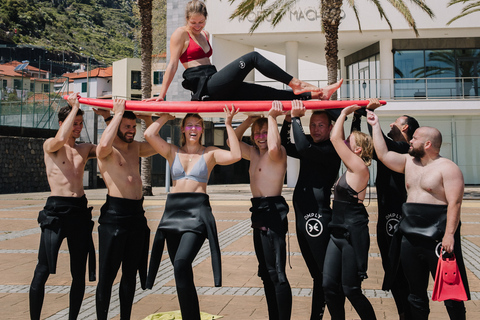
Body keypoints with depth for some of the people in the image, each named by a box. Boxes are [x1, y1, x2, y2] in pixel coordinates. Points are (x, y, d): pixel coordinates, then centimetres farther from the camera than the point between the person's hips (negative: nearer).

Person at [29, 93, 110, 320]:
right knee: (43, 271, -5)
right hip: (55, 210, -4)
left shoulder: (85, 149, 14)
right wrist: (74, 107, -13)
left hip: (80, 210, 5)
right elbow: (61, 139, -22)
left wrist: (108, 118, 1)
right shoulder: (50, 145, 1)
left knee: (79, 273, 8)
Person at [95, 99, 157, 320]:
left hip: (137, 213, 7)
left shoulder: (135, 147, 16)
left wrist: (148, 120, 13)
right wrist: (118, 113, -17)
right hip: (115, 214, -7)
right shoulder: (107, 151, -5)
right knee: (107, 274, -1)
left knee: (130, 273, 14)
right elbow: (104, 144, -29)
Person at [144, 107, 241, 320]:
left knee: (181, 264, -23)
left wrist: (228, 125, -5)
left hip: (198, 211, -4)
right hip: (173, 210, 4)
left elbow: (235, 155, -10)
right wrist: (166, 116, 11)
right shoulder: (172, 152, 14)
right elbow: (149, 134, 0)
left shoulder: (210, 153, 7)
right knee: (181, 270, 9)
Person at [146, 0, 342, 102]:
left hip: (216, 89, 8)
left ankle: (314, 94, -8)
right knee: (252, 58, -15)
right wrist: (162, 94, -9)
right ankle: (296, 84, -12)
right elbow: (172, 65, -6)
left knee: (268, 93, -3)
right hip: (204, 85, -8)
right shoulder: (181, 34, 0)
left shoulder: (204, 35, 23)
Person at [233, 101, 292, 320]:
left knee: (277, 274, -11)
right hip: (258, 212, 9)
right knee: (266, 272, 15)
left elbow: (273, 147, -32)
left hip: (273, 212, -9)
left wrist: (272, 117, -21)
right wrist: (249, 119, 9)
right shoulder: (253, 153, 15)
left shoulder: (279, 154, -9)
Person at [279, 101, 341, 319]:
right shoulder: (310, 149, 16)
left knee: (325, 275, -3)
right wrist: (288, 120, 11)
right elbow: (285, 147, 25)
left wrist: (296, 117, -16)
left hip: (317, 217, -8)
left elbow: (303, 148, -25)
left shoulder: (331, 151, -9)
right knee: (317, 275, 14)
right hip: (301, 217, 9)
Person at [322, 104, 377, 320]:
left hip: (353, 234, -9)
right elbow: (337, 138, 19)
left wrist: (344, 113, -6)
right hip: (338, 232, 9)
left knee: (351, 290, 0)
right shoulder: (350, 169, 10)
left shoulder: (359, 167, -14)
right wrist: (343, 115, 15)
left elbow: (335, 138, -17)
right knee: (329, 285, 6)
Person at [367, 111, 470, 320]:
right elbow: (383, 154, 13)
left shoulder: (447, 168, -8)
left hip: (438, 239, -7)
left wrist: (449, 234, -22)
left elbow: (455, 203, -14)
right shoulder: (409, 162, 13)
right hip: (411, 237, 7)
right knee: (416, 294, 14)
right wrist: (375, 125, 17)